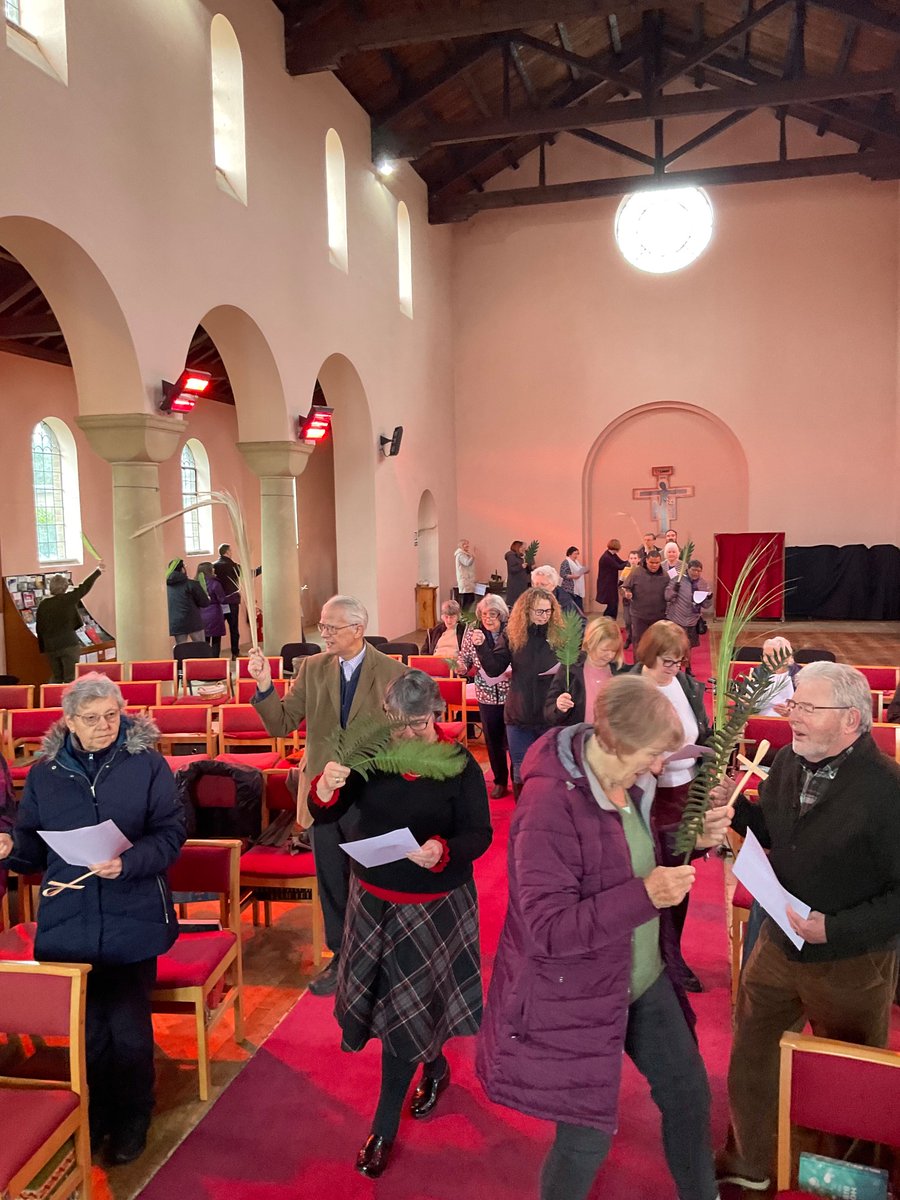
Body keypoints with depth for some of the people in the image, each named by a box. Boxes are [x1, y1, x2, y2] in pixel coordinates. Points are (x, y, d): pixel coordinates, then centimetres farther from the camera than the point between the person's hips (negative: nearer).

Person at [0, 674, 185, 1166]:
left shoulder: (148, 765, -4)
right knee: (83, 1027, 12)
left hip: (132, 923, -2)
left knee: (128, 1028, 5)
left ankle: (131, 1121, 30)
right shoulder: (45, 773, 5)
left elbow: (171, 834, -6)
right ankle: (92, 1117, 36)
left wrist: (128, 862, -22)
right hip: (68, 923, 2)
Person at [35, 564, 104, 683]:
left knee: (56, 677, 17)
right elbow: (84, 587, 3)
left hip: (50, 647, 5)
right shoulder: (68, 599, -7)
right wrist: (98, 571, 15)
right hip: (69, 645, -4)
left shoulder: (42, 605, 4)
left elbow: (39, 628, 9)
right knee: (71, 678, 0)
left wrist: (43, 648, 19)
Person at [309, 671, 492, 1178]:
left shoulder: (461, 765, -14)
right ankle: (435, 1067, 46)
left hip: (435, 904, -3)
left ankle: (384, 1128, 21)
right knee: (392, 1000, 16)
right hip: (373, 897, 4)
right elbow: (324, 816, -6)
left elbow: (479, 834, -15)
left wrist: (444, 852, -35)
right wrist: (325, 788, -28)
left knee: (404, 1006, 3)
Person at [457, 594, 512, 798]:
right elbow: (464, 658, 7)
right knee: (493, 740, 13)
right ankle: (500, 781, 30)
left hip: (511, 695, -2)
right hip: (487, 696, 3)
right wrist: (461, 665, -14)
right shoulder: (472, 632, -2)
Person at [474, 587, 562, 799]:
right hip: (519, 715, 2)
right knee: (521, 772, 14)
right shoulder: (512, 635, -2)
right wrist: (481, 647, -16)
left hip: (551, 715, -2)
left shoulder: (559, 634, -7)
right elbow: (494, 669, -2)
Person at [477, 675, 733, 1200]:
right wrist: (645, 896, -33)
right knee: (588, 1136, 10)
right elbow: (546, 929, -30)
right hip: (577, 997, -8)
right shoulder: (550, 806, -31)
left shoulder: (629, 780, -5)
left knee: (689, 1092, 23)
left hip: (646, 978, 8)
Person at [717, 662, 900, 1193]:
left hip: (851, 962, -6)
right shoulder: (788, 762, -6)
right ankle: (749, 1165, 44)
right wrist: (732, 804, -9)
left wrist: (833, 929, -27)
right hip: (779, 944, 6)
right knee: (750, 1057, 19)